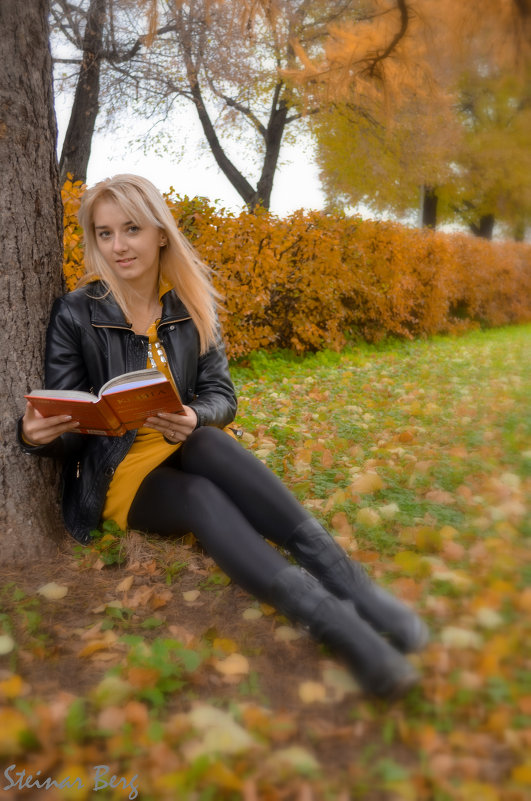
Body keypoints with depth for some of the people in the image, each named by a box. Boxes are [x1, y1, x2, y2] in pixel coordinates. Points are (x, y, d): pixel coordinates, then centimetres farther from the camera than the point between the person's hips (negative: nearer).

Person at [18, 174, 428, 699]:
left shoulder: (191, 307, 3)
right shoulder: (75, 315, -5)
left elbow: (221, 395, 0)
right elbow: (66, 429, -5)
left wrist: (193, 419, -25)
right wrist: (36, 434, -30)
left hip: (186, 455, 2)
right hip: (118, 476, -2)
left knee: (207, 441, -35)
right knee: (200, 499, -35)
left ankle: (347, 580, -38)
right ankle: (335, 621, -48)